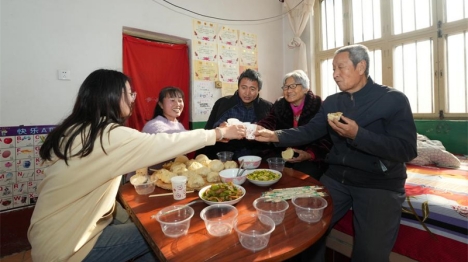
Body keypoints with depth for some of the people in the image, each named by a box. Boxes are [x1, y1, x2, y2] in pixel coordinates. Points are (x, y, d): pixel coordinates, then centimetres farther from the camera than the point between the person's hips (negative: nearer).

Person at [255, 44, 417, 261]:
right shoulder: (331, 102, 8)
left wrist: (357, 134, -26)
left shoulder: (393, 99, -7)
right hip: (336, 178, 4)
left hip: (380, 183, -3)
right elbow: (309, 131, 1)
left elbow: (406, 151, -14)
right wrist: (275, 136, -12)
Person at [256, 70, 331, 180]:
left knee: (308, 171, -28)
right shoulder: (279, 105, 5)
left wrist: (309, 154, -25)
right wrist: (256, 129, -35)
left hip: (311, 160, -2)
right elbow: (268, 123, -13)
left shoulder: (318, 106, -6)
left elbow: (326, 139, -9)